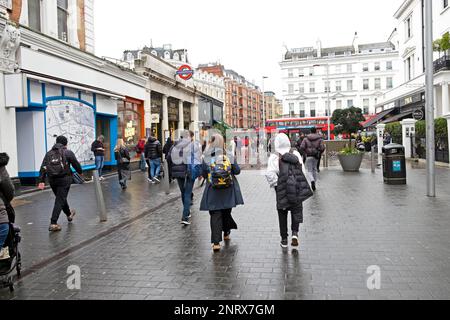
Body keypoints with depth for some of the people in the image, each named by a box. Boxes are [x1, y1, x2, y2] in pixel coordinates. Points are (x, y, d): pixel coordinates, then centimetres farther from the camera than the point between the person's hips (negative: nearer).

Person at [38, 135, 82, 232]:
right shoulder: (68, 152, -2)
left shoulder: (49, 153, 10)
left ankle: (69, 214, 46)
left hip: (52, 180, 5)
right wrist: (80, 172, 22)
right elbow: (76, 164, 3)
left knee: (61, 198, 23)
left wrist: (41, 181, -1)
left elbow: (43, 168, 2)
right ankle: (53, 223, -11)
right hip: (64, 179, -5)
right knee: (60, 200, -4)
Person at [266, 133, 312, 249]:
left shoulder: (274, 157, -8)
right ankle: (295, 233, -6)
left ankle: (284, 240, 18)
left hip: (282, 190, -2)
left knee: (282, 214, 11)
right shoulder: (296, 154, 3)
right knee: (296, 211, 15)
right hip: (297, 189, 2)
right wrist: (300, 184, 11)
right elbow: (303, 171, 3)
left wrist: (275, 184, -5)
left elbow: (270, 174, -19)